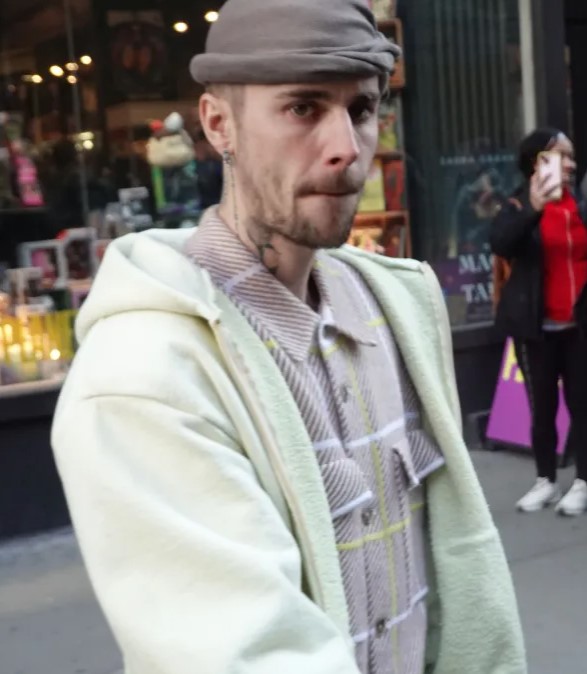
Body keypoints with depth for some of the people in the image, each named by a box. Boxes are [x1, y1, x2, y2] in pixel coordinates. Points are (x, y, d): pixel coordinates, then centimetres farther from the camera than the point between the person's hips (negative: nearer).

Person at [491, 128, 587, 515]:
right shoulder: (521, 203, -3)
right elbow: (500, 244, -22)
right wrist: (532, 209, -35)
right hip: (537, 326, -2)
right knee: (542, 405, 6)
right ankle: (546, 480, 16)